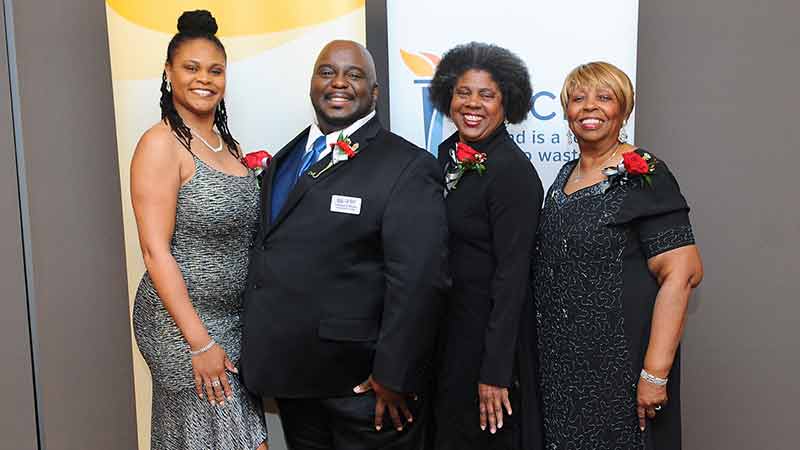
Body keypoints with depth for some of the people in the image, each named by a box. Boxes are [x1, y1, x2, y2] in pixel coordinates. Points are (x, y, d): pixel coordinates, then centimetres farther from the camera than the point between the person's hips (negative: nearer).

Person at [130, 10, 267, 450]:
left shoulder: (229, 144, 8)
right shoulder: (160, 144, -13)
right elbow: (156, 251, -17)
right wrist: (200, 343, -18)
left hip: (234, 318, 7)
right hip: (181, 320, -7)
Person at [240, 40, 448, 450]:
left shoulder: (407, 167, -13)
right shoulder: (283, 160, 10)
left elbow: (418, 282, -18)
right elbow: (267, 253, 11)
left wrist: (393, 377, -18)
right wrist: (259, 352, 10)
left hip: (363, 384, -6)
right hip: (291, 377, 6)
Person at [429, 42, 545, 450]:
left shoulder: (512, 169, -19)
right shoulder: (449, 153, 3)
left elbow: (512, 274, -21)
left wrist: (496, 371, -22)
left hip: (488, 327, -7)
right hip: (443, 323, 7)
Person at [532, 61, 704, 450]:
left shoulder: (643, 175, -13)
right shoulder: (566, 175, 8)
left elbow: (682, 273, -19)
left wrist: (655, 373, -23)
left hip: (619, 360, -7)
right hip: (560, 360, 7)